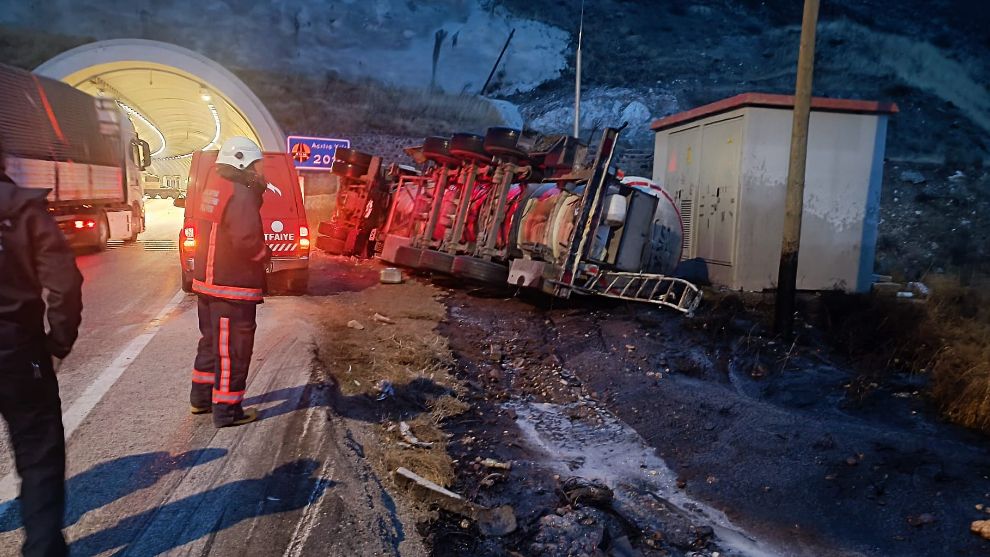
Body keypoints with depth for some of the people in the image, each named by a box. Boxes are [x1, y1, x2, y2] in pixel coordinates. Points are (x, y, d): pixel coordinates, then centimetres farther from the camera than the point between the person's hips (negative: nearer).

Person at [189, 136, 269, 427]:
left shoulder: (213, 192, 13)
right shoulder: (241, 196, -18)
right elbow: (246, 240, -29)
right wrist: (265, 254, -8)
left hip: (208, 282, 10)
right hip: (233, 287, -10)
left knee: (212, 341, 21)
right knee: (233, 349, -1)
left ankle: (201, 397, 33)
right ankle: (226, 409, 5)